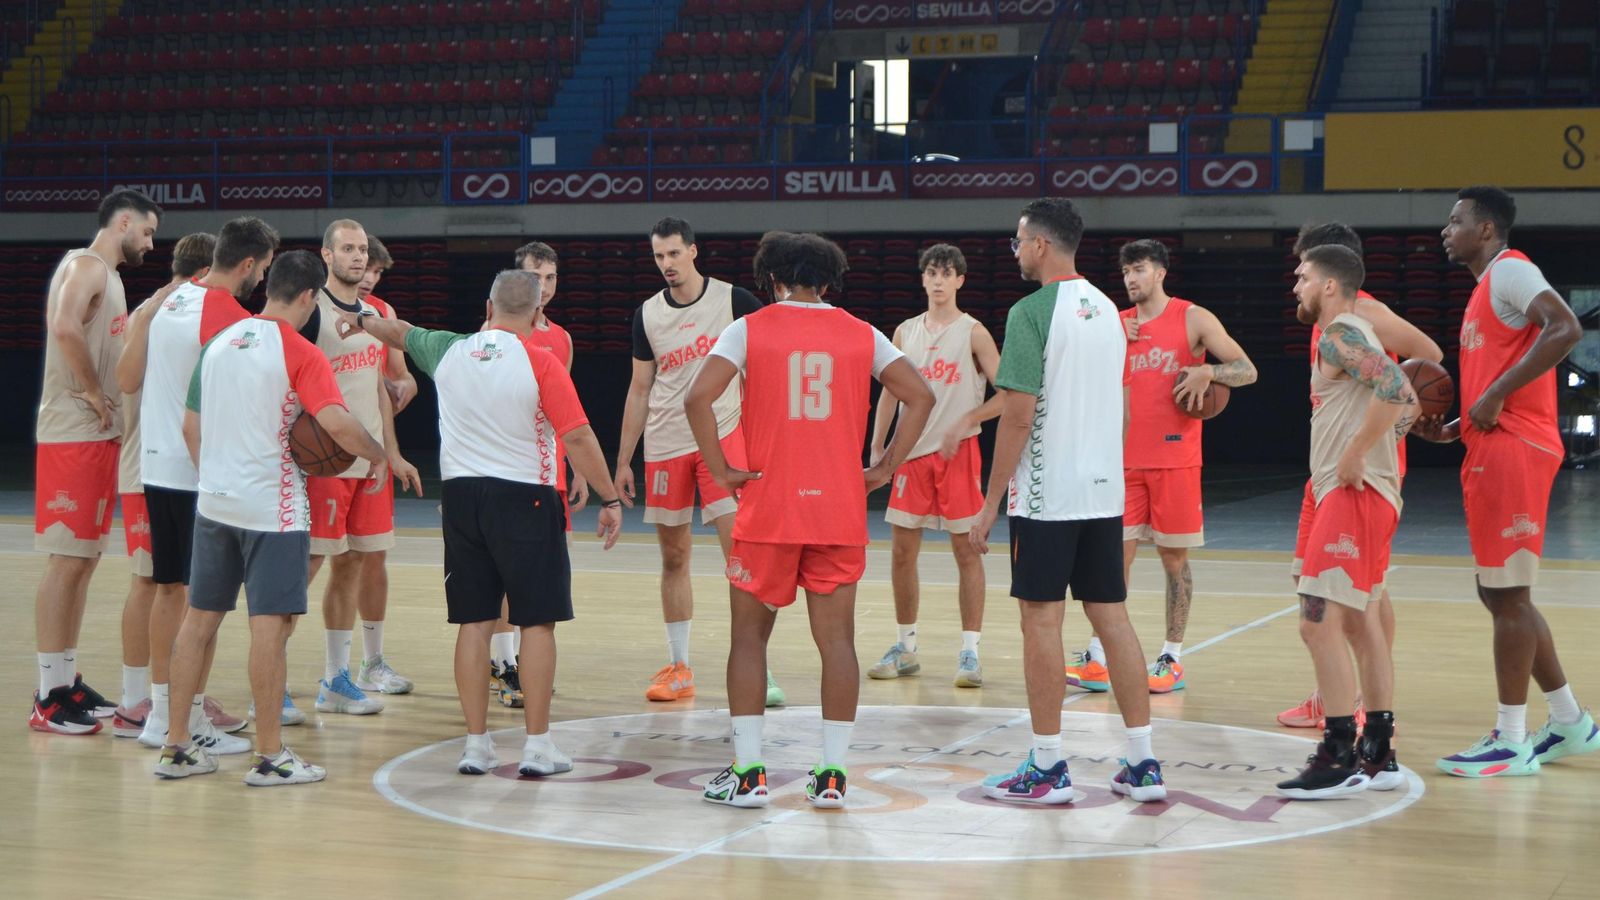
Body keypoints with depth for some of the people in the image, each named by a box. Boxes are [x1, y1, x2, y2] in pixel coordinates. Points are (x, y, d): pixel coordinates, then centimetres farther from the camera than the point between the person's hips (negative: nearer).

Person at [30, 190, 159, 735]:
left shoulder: (108, 274, 18)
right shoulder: (85, 265, -12)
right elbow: (65, 328, -30)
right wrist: (93, 392, -20)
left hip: (100, 434, 10)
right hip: (73, 436, -10)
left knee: (84, 559, 13)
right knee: (66, 561, -7)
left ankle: (68, 681, 20)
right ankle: (49, 698, -3)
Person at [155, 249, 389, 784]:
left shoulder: (219, 343, 9)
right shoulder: (299, 353, -11)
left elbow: (191, 425, 14)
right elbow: (337, 423, -21)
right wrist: (379, 454, -5)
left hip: (215, 501, 7)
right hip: (272, 507, -7)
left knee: (200, 617, 11)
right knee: (270, 623, -2)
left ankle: (176, 748, 15)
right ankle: (268, 756, 1)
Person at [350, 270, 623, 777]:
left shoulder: (449, 351, 4)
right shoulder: (539, 361, -10)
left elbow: (402, 333, 25)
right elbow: (577, 436, -13)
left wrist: (362, 321, 46)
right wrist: (609, 498, -5)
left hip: (462, 494, 5)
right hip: (524, 497, -4)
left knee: (474, 622, 8)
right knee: (537, 621, 2)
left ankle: (476, 745, 10)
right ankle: (537, 745, 3)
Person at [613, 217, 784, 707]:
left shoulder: (733, 300, -4)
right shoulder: (647, 314, 7)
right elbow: (640, 390, 13)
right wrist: (623, 460, 11)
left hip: (722, 437, -4)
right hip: (665, 446, 4)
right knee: (674, 559, 8)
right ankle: (679, 668, 17)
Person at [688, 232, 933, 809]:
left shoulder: (749, 330, 0)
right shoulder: (860, 335, 8)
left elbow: (698, 399, -12)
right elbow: (921, 397, 3)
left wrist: (722, 472, -4)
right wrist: (885, 469, 6)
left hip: (768, 507, -2)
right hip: (840, 512, 2)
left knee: (749, 635, 9)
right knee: (836, 638, 6)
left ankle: (747, 772, 7)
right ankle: (832, 774, 6)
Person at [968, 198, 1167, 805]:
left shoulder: (1032, 312, -12)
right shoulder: (1106, 310, 13)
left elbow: (1018, 415, -16)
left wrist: (991, 501, -11)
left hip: (1046, 497, -7)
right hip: (1104, 490, 7)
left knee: (1041, 620, 0)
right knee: (1111, 617, 9)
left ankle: (1047, 768, 4)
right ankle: (1143, 765, 10)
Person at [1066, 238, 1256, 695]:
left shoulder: (1194, 319, -1)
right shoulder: (1118, 325, 11)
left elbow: (1247, 370, -2)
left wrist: (1208, 371, -21)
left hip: (1175, 459, -3)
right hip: (1125, 460, 3)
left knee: (1174, 558, 3)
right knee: (1117, 555, 0)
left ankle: (1172, 659, 12)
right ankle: (1098, 659, 2)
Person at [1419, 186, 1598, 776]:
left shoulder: (1510, 270, -8)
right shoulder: (1489, 286, 22)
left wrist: (1495, 396, -23)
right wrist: (1455, 429, 13)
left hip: (1511, 451, -10)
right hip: (1492, 451, 10)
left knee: (1507, 595, -7)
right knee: (1500, 592, 14)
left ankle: (1511, 743, -2)